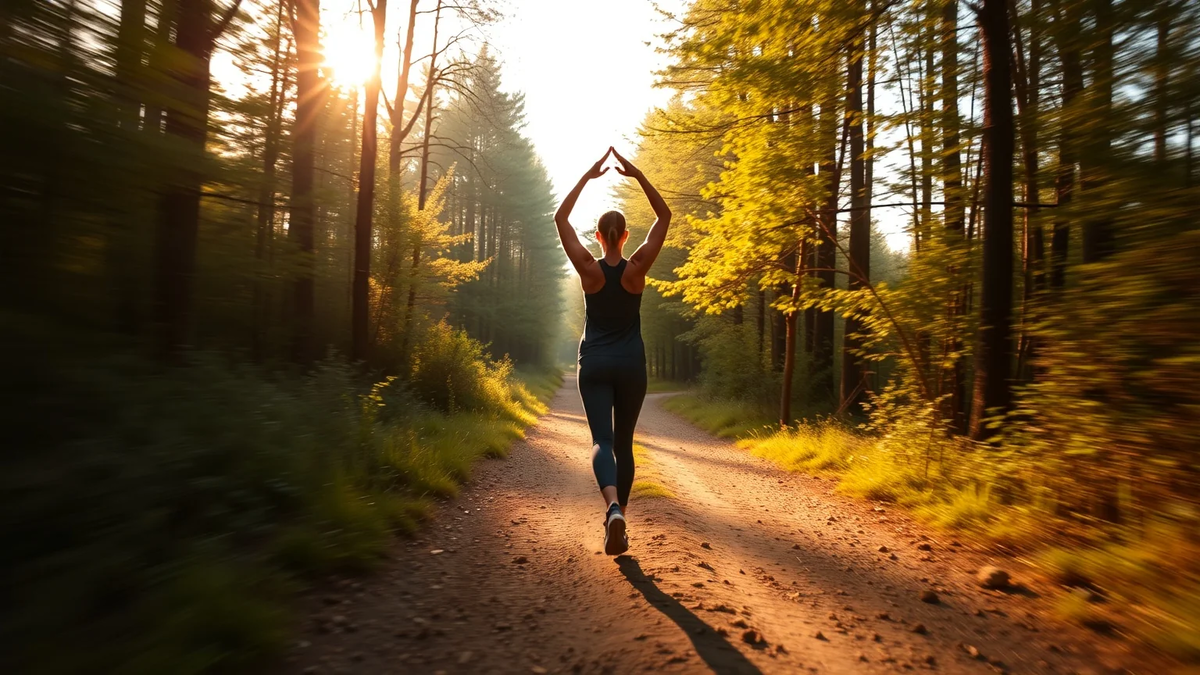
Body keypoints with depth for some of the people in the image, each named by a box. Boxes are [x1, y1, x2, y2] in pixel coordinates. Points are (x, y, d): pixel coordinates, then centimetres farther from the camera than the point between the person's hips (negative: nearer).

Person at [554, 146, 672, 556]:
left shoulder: (589, 269, -6)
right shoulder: (637, 268, -5)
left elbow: (560, 219, 4)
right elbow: (664, 217, 3)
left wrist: (587, 177, 4)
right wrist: (637, 175, -1)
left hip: (595, 364, -1)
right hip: (631, 364, 1)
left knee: (602, 440, -6)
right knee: (623, 442, 13)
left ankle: (613, 508, -32)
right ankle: (618, 519, 19)